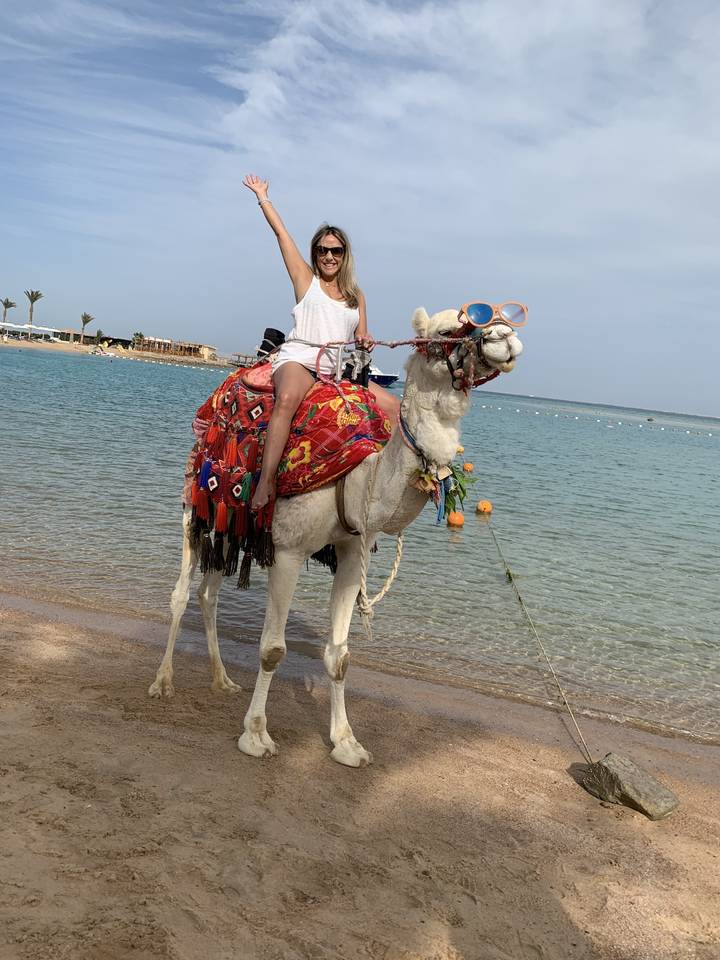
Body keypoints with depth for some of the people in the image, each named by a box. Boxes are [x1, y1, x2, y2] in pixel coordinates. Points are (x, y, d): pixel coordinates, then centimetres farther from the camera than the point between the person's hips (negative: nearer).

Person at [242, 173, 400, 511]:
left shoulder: (356, 295, 22)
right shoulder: (306, 280, 12)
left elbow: (360, 340, 23)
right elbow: (280, 230, 13)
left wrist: (365, 343, -1)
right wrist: (261, 195, 20)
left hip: (340, 368, 5)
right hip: (299, 358, -5)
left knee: (394, 407, -10)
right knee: (287, 398, -39)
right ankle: (266, 481, -42)